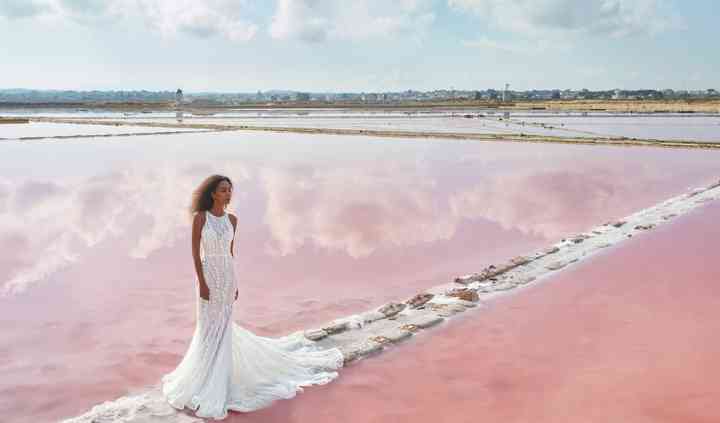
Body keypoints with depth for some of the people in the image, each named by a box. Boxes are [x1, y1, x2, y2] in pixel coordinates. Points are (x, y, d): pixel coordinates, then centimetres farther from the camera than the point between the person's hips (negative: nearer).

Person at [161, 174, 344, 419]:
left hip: (227, 276, 4)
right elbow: (195, 251, -10)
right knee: (208, 326, 3)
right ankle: (209, 374, 20)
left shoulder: (232, 219, 3)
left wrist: (233, 282, 11)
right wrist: (201, 283, -15)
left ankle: (218, 374, 23)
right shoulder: (200, 217, -10)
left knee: (223, 325, 10)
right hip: (209, 276, -4)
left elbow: (230, 251, 10)